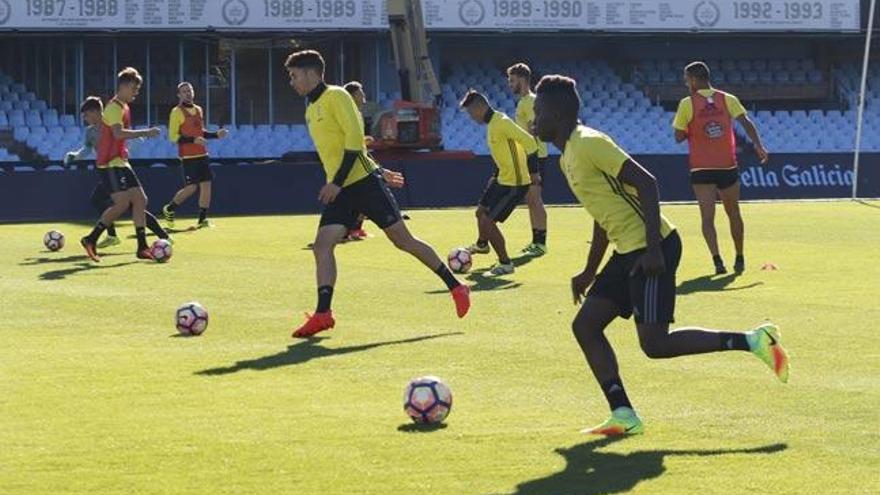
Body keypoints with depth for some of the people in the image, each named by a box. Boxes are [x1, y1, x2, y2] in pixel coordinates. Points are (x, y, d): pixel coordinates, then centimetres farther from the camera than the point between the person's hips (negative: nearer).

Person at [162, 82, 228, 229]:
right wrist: (193, 140, -21)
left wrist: (216, 135, 11)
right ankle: (169, 209, 12)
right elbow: (173, 136, -12)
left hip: (202, 155, 7)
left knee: (206, 184, 0)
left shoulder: (198, 110, 14)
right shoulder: (177, 112, -8)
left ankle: (203, 219, 6)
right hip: (188, 156, -7)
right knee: (191, 187, -10)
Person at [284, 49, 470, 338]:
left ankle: (455, 287, 8)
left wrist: (337, 182, -21)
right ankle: (322, 314, -14)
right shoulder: (311, 110, 17)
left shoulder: (336, 97, -9)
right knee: (322, 245, -10)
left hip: (364, 183, -8)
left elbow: (355, 138, -17)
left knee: (403, 240, -3)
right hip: (340, 191, 8)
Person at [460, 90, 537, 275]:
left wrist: (533, 172, -25)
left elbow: (529, 142, -26)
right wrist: (497, 174, 23)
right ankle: (482, 244, 54)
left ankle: (505, 263, 1)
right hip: (502, 178, 10)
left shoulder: (501, 123, -23)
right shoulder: (492, 123, 7)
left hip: (514, 183, -10)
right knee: (481, 213, 25)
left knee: (488, 221, -11)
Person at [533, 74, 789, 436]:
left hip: (651, 249, -10)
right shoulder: (568, 157, 17)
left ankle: (753, 341, -4)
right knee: (585, 326, 4)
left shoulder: (588, 144, -14)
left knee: (654, 344, -12)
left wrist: (653, 249, -25)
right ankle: (623, 415, 3)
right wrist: (591, 272, 27)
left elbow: (646, 182, -20)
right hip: (628, 252, 10)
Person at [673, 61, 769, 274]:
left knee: (707, 217, -4)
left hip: (701, 169, -2)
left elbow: (679, 137, -1)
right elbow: (746, 122, -9)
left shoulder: (687, 104, -3)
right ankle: (739, 259, 25)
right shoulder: (728, 99, 3)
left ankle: (717, 259, -22)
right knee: (734, 214, 17)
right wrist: (758, 146, -10)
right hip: (728, 167, 2)